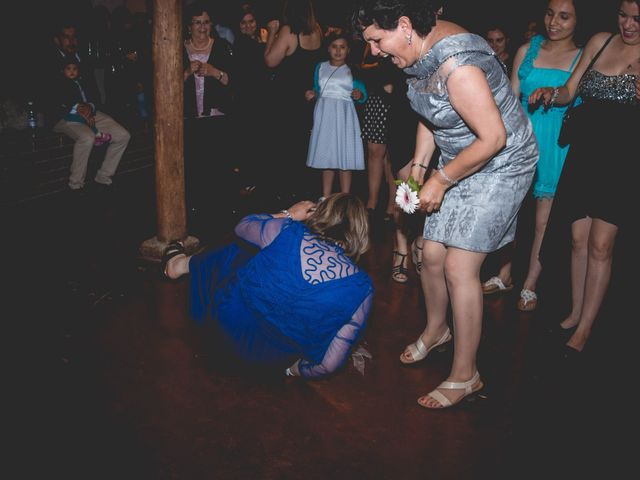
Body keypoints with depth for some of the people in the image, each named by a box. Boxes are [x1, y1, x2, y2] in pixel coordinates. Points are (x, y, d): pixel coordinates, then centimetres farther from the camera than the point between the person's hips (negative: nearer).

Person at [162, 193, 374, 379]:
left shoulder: (287, 231, -17)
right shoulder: (361, 288, -16)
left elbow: (242, 226, 7)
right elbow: (329, 365, -13)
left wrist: (288, 215, 18)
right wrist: (298, 370, 7)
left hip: (236, 336, -1)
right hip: (276, 362, 2)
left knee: (233, 254, 25)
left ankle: (181, 264, 53)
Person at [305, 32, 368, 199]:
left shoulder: (353, 70, 3)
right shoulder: (320, 67, 12)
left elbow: (363, 95, 2)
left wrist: (359, 95, -19)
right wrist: (312, 95, -2)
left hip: (344, 116, -3)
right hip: (324, 116, 3)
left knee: (345, 160, -4)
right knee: (326, 157, 6)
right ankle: (325, 200, 13)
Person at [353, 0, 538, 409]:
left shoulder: (456, 65, -31)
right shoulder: (421, 48, -2)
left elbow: (493, 138, -28)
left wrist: (441, 181, -18)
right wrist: (419, 167, 5)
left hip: (501, 165, -8)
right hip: (459, 160, 8)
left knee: (459, 267, -10)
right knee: (432, 255, 10)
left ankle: (465, 375, 6)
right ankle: (436, 330, 38)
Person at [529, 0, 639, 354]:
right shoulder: (599, 42, 7)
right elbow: (570, 91, 11)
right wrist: (550, 93, -11)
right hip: (583, 152, 4)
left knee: (600, 245, -2)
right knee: (578, 238, 8)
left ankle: (586, 326, 9)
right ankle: (576, 312, 23)